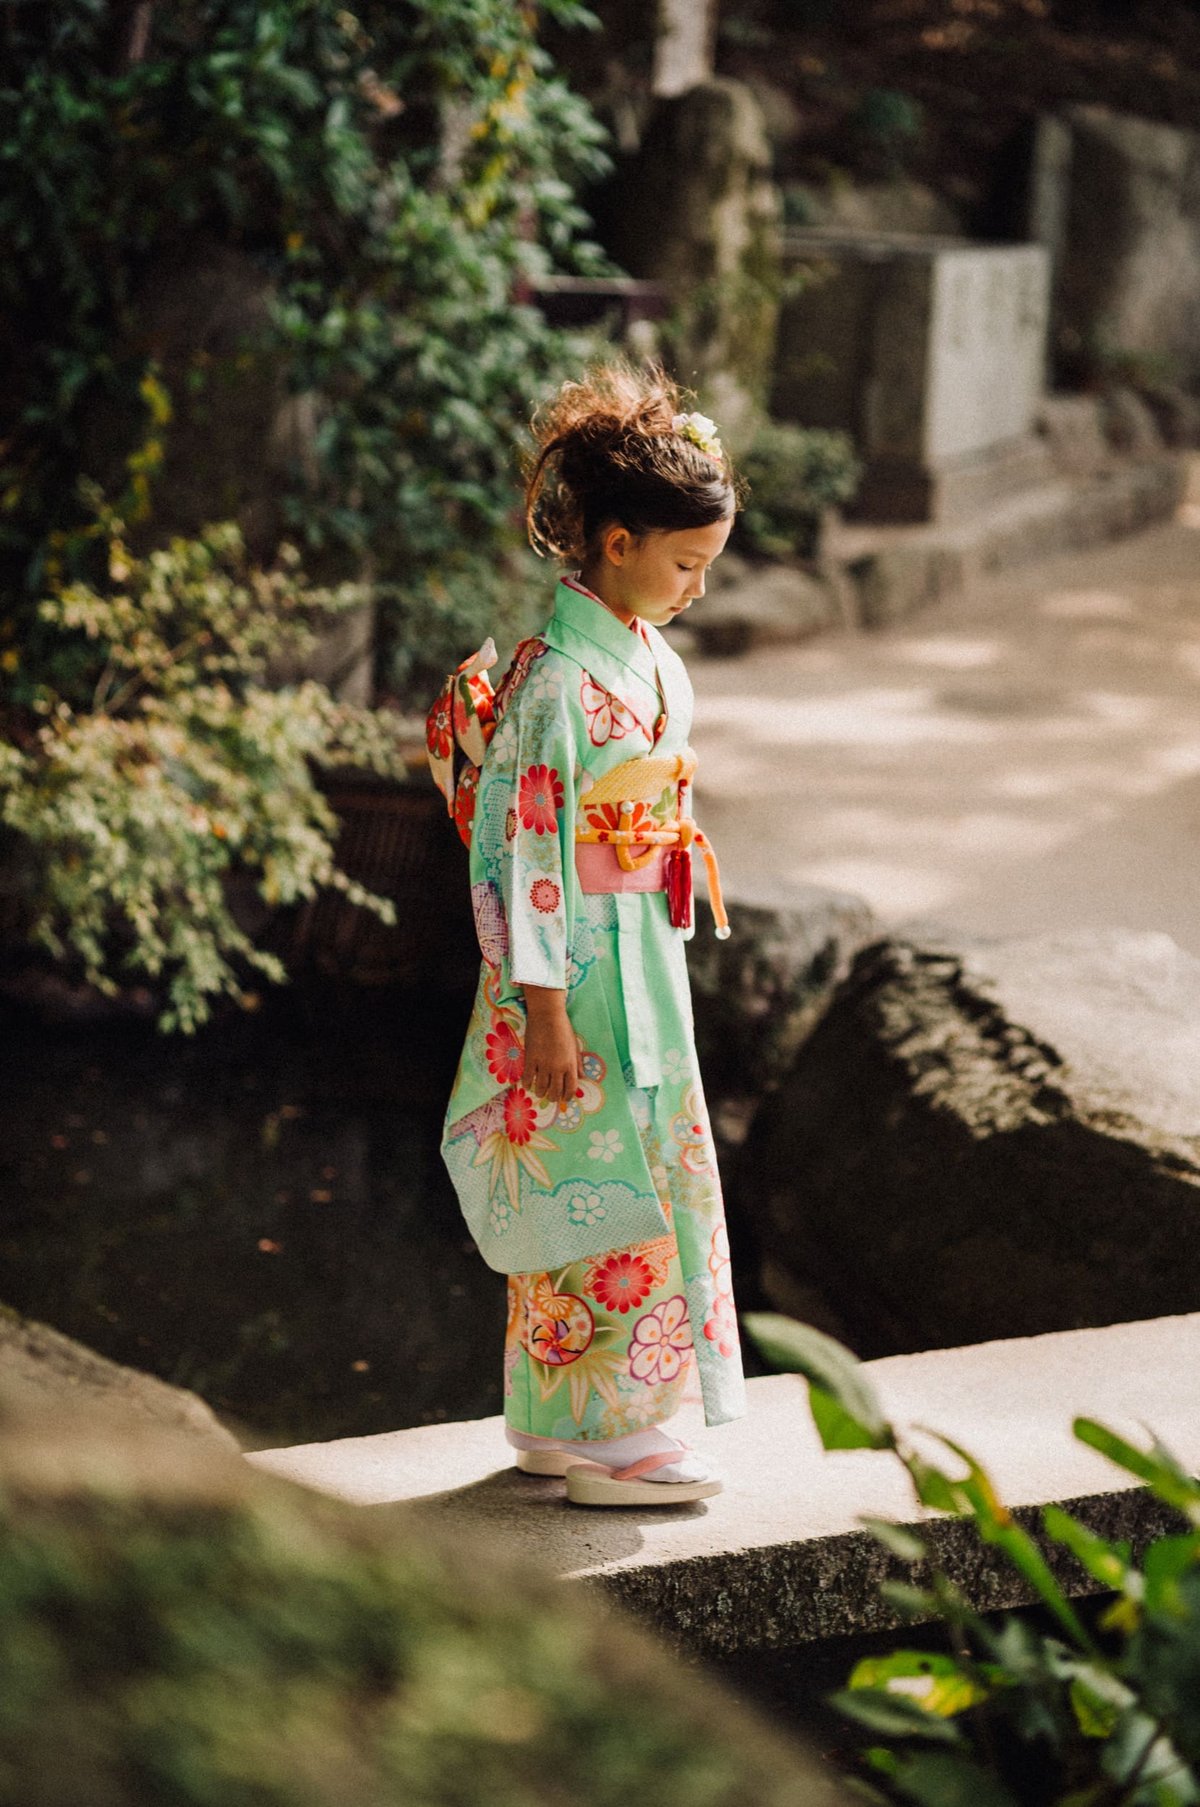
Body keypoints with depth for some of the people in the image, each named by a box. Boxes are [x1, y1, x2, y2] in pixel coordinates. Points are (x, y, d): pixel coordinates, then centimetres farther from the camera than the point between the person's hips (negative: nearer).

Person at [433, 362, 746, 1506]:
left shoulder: (658, 663, 8)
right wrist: (545, 1008, -20)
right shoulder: (556, 682, -20)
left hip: (647, 966, 9)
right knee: (599, 1195, -2)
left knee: (655, 1181, 14)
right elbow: (522, 852, -20)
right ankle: (603, 1439, 10)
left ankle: (556, 1423, 25)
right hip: (578, 974, -9)